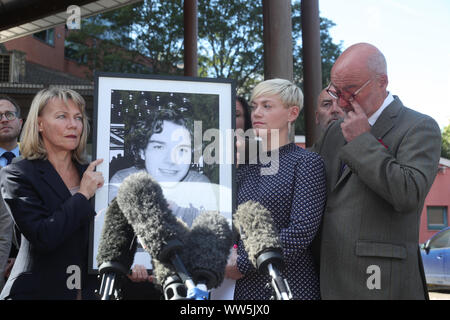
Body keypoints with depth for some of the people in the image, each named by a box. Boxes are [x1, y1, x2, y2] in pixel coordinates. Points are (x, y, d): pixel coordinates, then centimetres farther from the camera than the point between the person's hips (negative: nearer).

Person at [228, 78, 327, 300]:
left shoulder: (307, 163, -8)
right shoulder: (246, 166, 10)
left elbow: (301, 233, -17)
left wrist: (242, 265, -15)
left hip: (289, 286, -5)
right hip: (245, 285, 5)